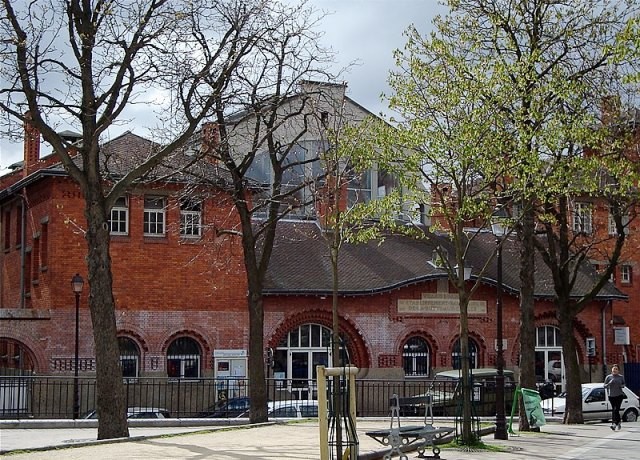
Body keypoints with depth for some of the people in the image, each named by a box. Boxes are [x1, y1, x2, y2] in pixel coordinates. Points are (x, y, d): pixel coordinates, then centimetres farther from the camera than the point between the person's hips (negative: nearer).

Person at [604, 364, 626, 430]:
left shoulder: (621, 377, 2)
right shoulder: (608, 377, 2)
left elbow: (623, 384, 14)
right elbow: (605, 386, 3)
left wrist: (621, 386, -9)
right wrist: (609, 383, -16)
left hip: (619, 395, -2)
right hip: (611, 395, 2)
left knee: (616, 409, -13)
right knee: (614, 409, 6)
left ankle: (614, 423, -17)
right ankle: (618, 423, 19)